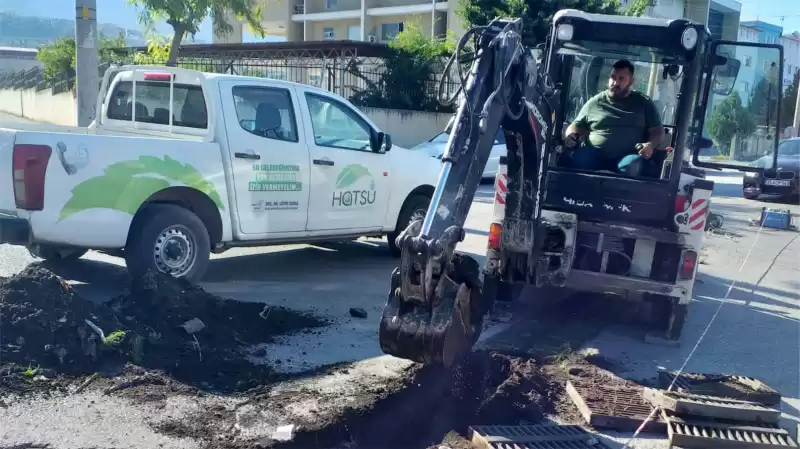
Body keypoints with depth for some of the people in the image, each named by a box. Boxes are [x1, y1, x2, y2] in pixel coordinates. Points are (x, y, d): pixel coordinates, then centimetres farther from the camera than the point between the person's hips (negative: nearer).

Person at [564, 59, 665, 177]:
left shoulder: (644, 102, 16)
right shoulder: (595, 102, 18)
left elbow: (658, 130, 14)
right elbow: (577, 125, 23)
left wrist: (650, 145, -8)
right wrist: (571, 135, -2)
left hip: (627, 157, 0)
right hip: (594, 155, 1)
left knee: (633, 165, -38)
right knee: (577, 159, -34)